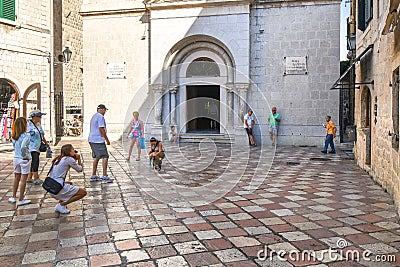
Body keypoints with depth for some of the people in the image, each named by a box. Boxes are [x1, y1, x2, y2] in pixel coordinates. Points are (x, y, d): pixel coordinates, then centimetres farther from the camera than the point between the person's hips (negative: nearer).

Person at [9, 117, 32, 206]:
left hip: (16, 158, 7)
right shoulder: (26, 136, -18)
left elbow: (14, 145, 5)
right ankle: (21, 200, 8)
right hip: (24, 159, -6)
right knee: (23, 179, 2)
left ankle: (14, 197, 28)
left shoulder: (14, 136, 3)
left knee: (16, 178, 19)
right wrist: (25, 156, -16)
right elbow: (23, 147, -29)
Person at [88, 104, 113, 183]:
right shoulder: (100, 117, -11)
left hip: (92, 139, 10)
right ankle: (104, 176, -9)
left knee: (96, 157, 14)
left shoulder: (94, 116, 20)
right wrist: (107, 139, -12)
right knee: (105, 157, -7)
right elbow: (101, 129, -18)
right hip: (98, 140, -10)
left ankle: (93, 176, 16)